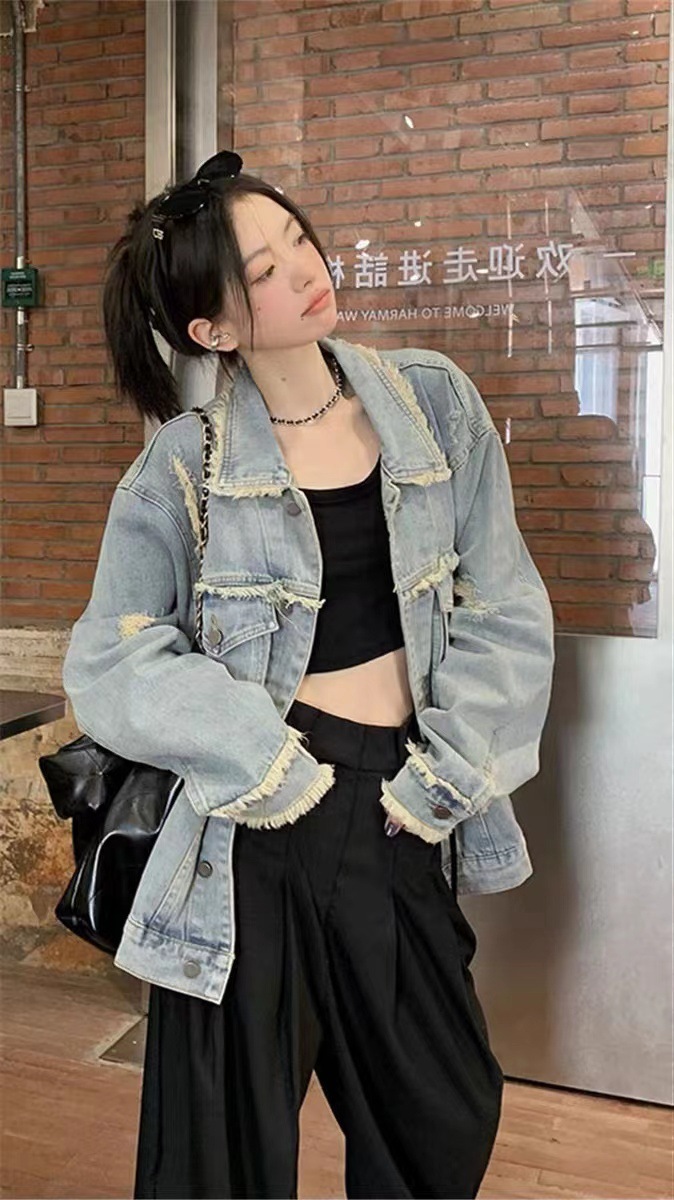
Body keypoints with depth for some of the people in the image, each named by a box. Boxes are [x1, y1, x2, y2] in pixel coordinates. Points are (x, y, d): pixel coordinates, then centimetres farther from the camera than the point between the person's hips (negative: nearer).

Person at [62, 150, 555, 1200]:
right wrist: (265, 758, -15)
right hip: (256, 818, -3)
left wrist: (444, 777, -6)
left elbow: (504, 611, 1)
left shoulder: (433, 403, 2)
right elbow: (110, 660, -7)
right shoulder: (186, 463, -5)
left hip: (398, 808, 3)